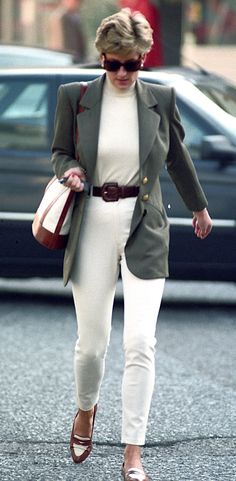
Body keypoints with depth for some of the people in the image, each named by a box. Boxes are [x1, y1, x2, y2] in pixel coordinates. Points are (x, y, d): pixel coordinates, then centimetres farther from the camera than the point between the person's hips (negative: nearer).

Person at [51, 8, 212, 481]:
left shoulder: (161, 99, 2)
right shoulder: (74, 97, 0)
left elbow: (177, 156, 18)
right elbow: (60, 151, 12)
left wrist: (198, 206, 31)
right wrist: (69, 169, -12)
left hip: (144, 229, 0)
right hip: (94, 227, 0)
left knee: (140, 342, -12)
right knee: (91, 341, 6)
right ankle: (86, 411, 39)